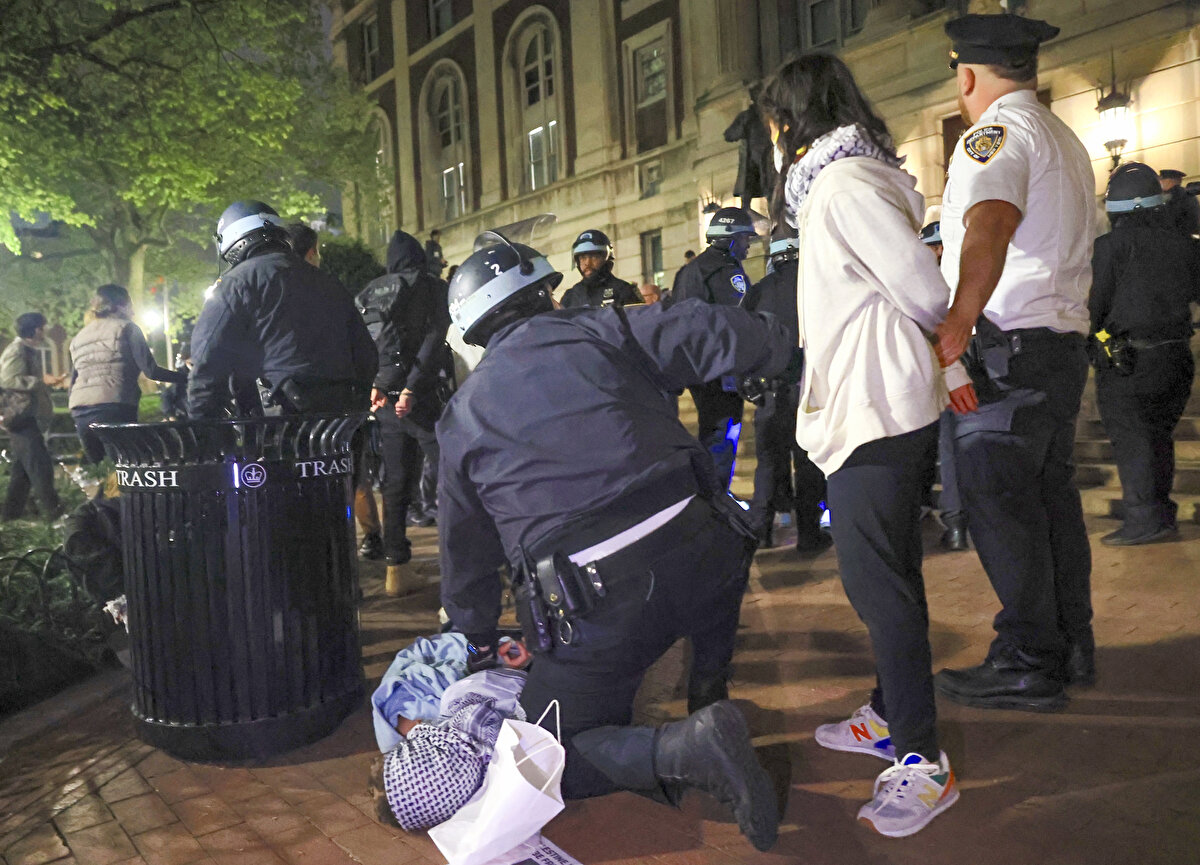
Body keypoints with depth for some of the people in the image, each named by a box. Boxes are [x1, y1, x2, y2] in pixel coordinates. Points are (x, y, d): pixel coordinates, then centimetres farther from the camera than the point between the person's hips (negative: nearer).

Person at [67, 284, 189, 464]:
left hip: (80, 411, 6)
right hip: (115, 407, -6)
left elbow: (73, 381, 21)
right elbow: (151, 371, -6)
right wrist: (185, 377, 1)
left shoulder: (78, 338, 22)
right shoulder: (126, 328, 4)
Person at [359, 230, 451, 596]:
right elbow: (433, 340, -12)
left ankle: (397, 569, 12)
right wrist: (412, 388, -16)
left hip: (383, 398, 5)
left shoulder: (370, 292, 14)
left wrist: (372, 385, -3)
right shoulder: (432, 287, 1)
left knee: (396, 483, 9)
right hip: (419, 396, -5)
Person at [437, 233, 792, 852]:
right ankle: (707, 705, 32)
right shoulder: (603, 332, 12)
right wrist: (787, 348, 25)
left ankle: (680, 749, -11)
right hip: (699, 553, 2)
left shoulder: (462, 415, 18)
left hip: (599, 604, -1)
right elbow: (719, 333, 3)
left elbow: (466, 548, 26)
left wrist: (478, 638, 42)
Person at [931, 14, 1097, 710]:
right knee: (1051, 496, 14)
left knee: (998, 504, -6)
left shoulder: (996, 132, -9)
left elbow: (990, 225, -30)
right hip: (1066, 341, 10)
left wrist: (959, 323, -42)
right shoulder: (1067, 141, 22)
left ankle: (1029, 666, 0)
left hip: (1009, 348, -10)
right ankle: (1073, 646, 23)